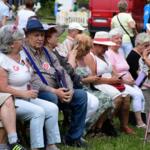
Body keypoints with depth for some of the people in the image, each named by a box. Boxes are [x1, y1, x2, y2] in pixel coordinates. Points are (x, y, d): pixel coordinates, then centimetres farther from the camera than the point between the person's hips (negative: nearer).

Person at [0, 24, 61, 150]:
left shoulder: (21, 55, 9)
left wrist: (29, 91, 6)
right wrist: (24, 94, -18)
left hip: (26, 97, 8)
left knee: (52, 108, -8)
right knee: (38, 111, -27)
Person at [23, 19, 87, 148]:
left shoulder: (47, 52, 20)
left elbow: (62, 73, 14)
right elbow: (32, 81, -18)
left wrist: (69, 90, -6)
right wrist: (53, 91, -21)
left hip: (57, 92, 8)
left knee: (81, 95, -8)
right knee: (52, 97, -38)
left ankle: (74, 137, -2)